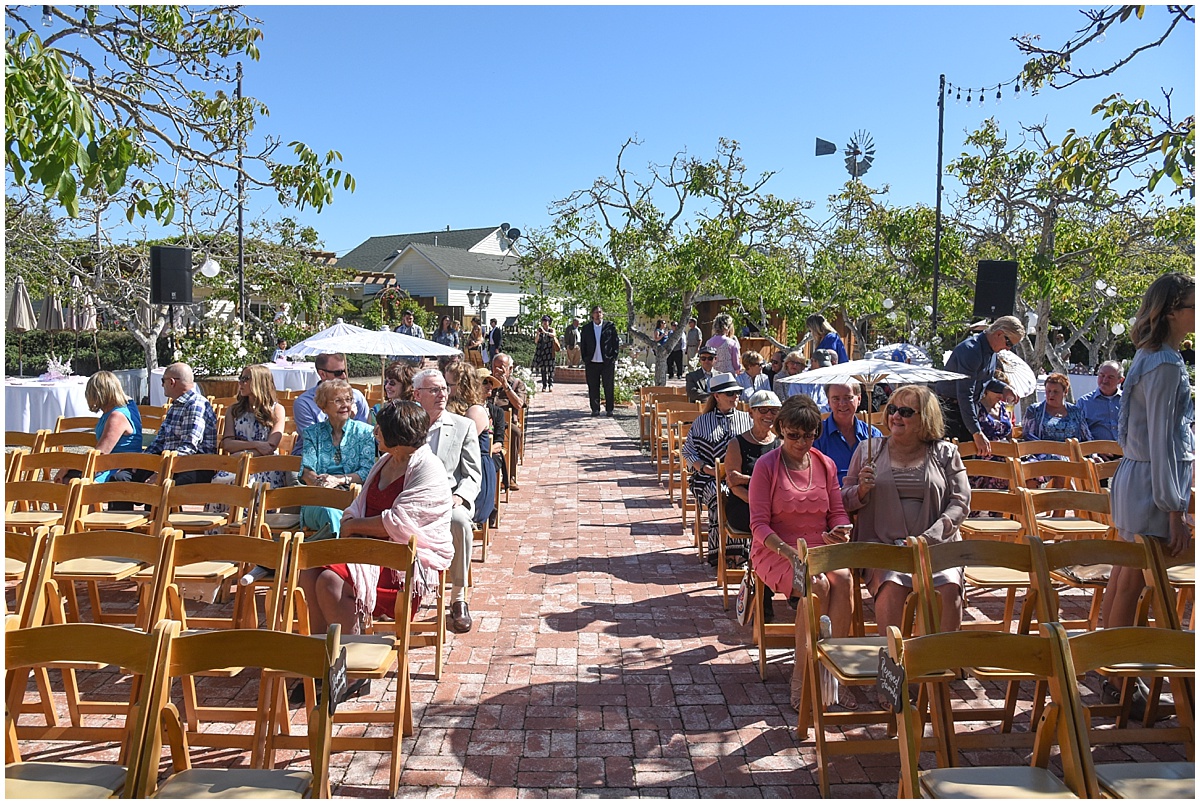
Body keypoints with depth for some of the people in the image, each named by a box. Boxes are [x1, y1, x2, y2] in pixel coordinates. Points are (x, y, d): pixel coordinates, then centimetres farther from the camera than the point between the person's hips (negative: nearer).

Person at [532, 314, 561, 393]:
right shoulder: (539, 329, 6)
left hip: (550, 352, -2)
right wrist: (538, 332, -15)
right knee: (543, 369, 1)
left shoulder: (551, 330, 1)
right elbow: (536, 341, 0)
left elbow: (553, 335, -22)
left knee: (550, 368, -7)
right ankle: (544, 385, 3)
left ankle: (550, 384, -9)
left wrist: (545, 332, -31)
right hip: (541, 352, 2)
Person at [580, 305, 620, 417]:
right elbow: (583, 344, 10)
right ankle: (595, 409, 11)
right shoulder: (586, 328, 9)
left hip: (607, 362, -1)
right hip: (592, 362, 2)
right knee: (593, 387, 3)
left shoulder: (610, 326, 4)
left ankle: (609, 409, 10)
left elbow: (616, 343, 4)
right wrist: (584, 360, 3)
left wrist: (614, 358, -2)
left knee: (608, 387, 2)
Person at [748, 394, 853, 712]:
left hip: (820, 548, 4)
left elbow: (838, 512, 13)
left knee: (843, 580, -29)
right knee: (818, 586, -32)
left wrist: (840, 532, -11)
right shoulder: (767, 466, -4)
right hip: (776, 550, -4)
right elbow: (759, 524, -8)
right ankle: (802, 679, -21)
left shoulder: (825, 464, 11)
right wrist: (789, 552, -23)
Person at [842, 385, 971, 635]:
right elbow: (845, 503, 16)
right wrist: (862, 490, -9)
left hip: (936, 546, 1)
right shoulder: (868, 450, 13)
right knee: (891, 588, -31)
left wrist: (929, 538, -9)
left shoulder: (945, 453, 12)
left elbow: (961, 501, 5)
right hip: (882, 546, -1)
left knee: (949, 589, -27)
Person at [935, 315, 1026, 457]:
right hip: (950, 407, -9)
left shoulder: (992, 352, 7)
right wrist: (977, 433, -32)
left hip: (971, 407, 9)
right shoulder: (970, 350, -23)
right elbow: (965, 395, -30)